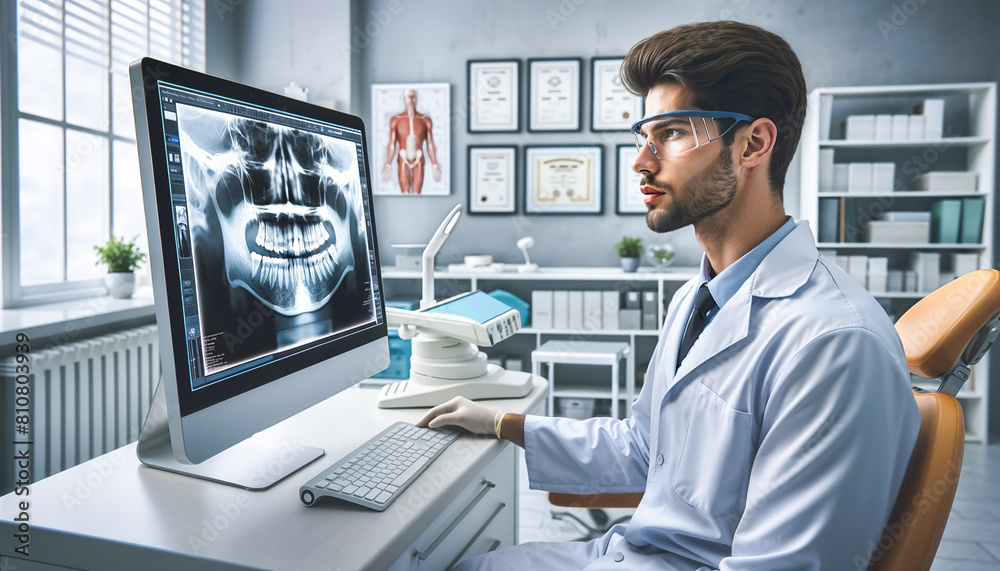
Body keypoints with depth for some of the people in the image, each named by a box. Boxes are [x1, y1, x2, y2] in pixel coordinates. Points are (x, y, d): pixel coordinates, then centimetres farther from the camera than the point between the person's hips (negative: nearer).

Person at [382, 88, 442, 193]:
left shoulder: (426, 120, 3)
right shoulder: (395, 120, 2)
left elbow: (430, 145, 3)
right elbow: (392, 145, 0)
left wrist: (435, 166, -4)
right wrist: (388, 165, -9)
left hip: (418, 163, 0)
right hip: (403, 162, 0)